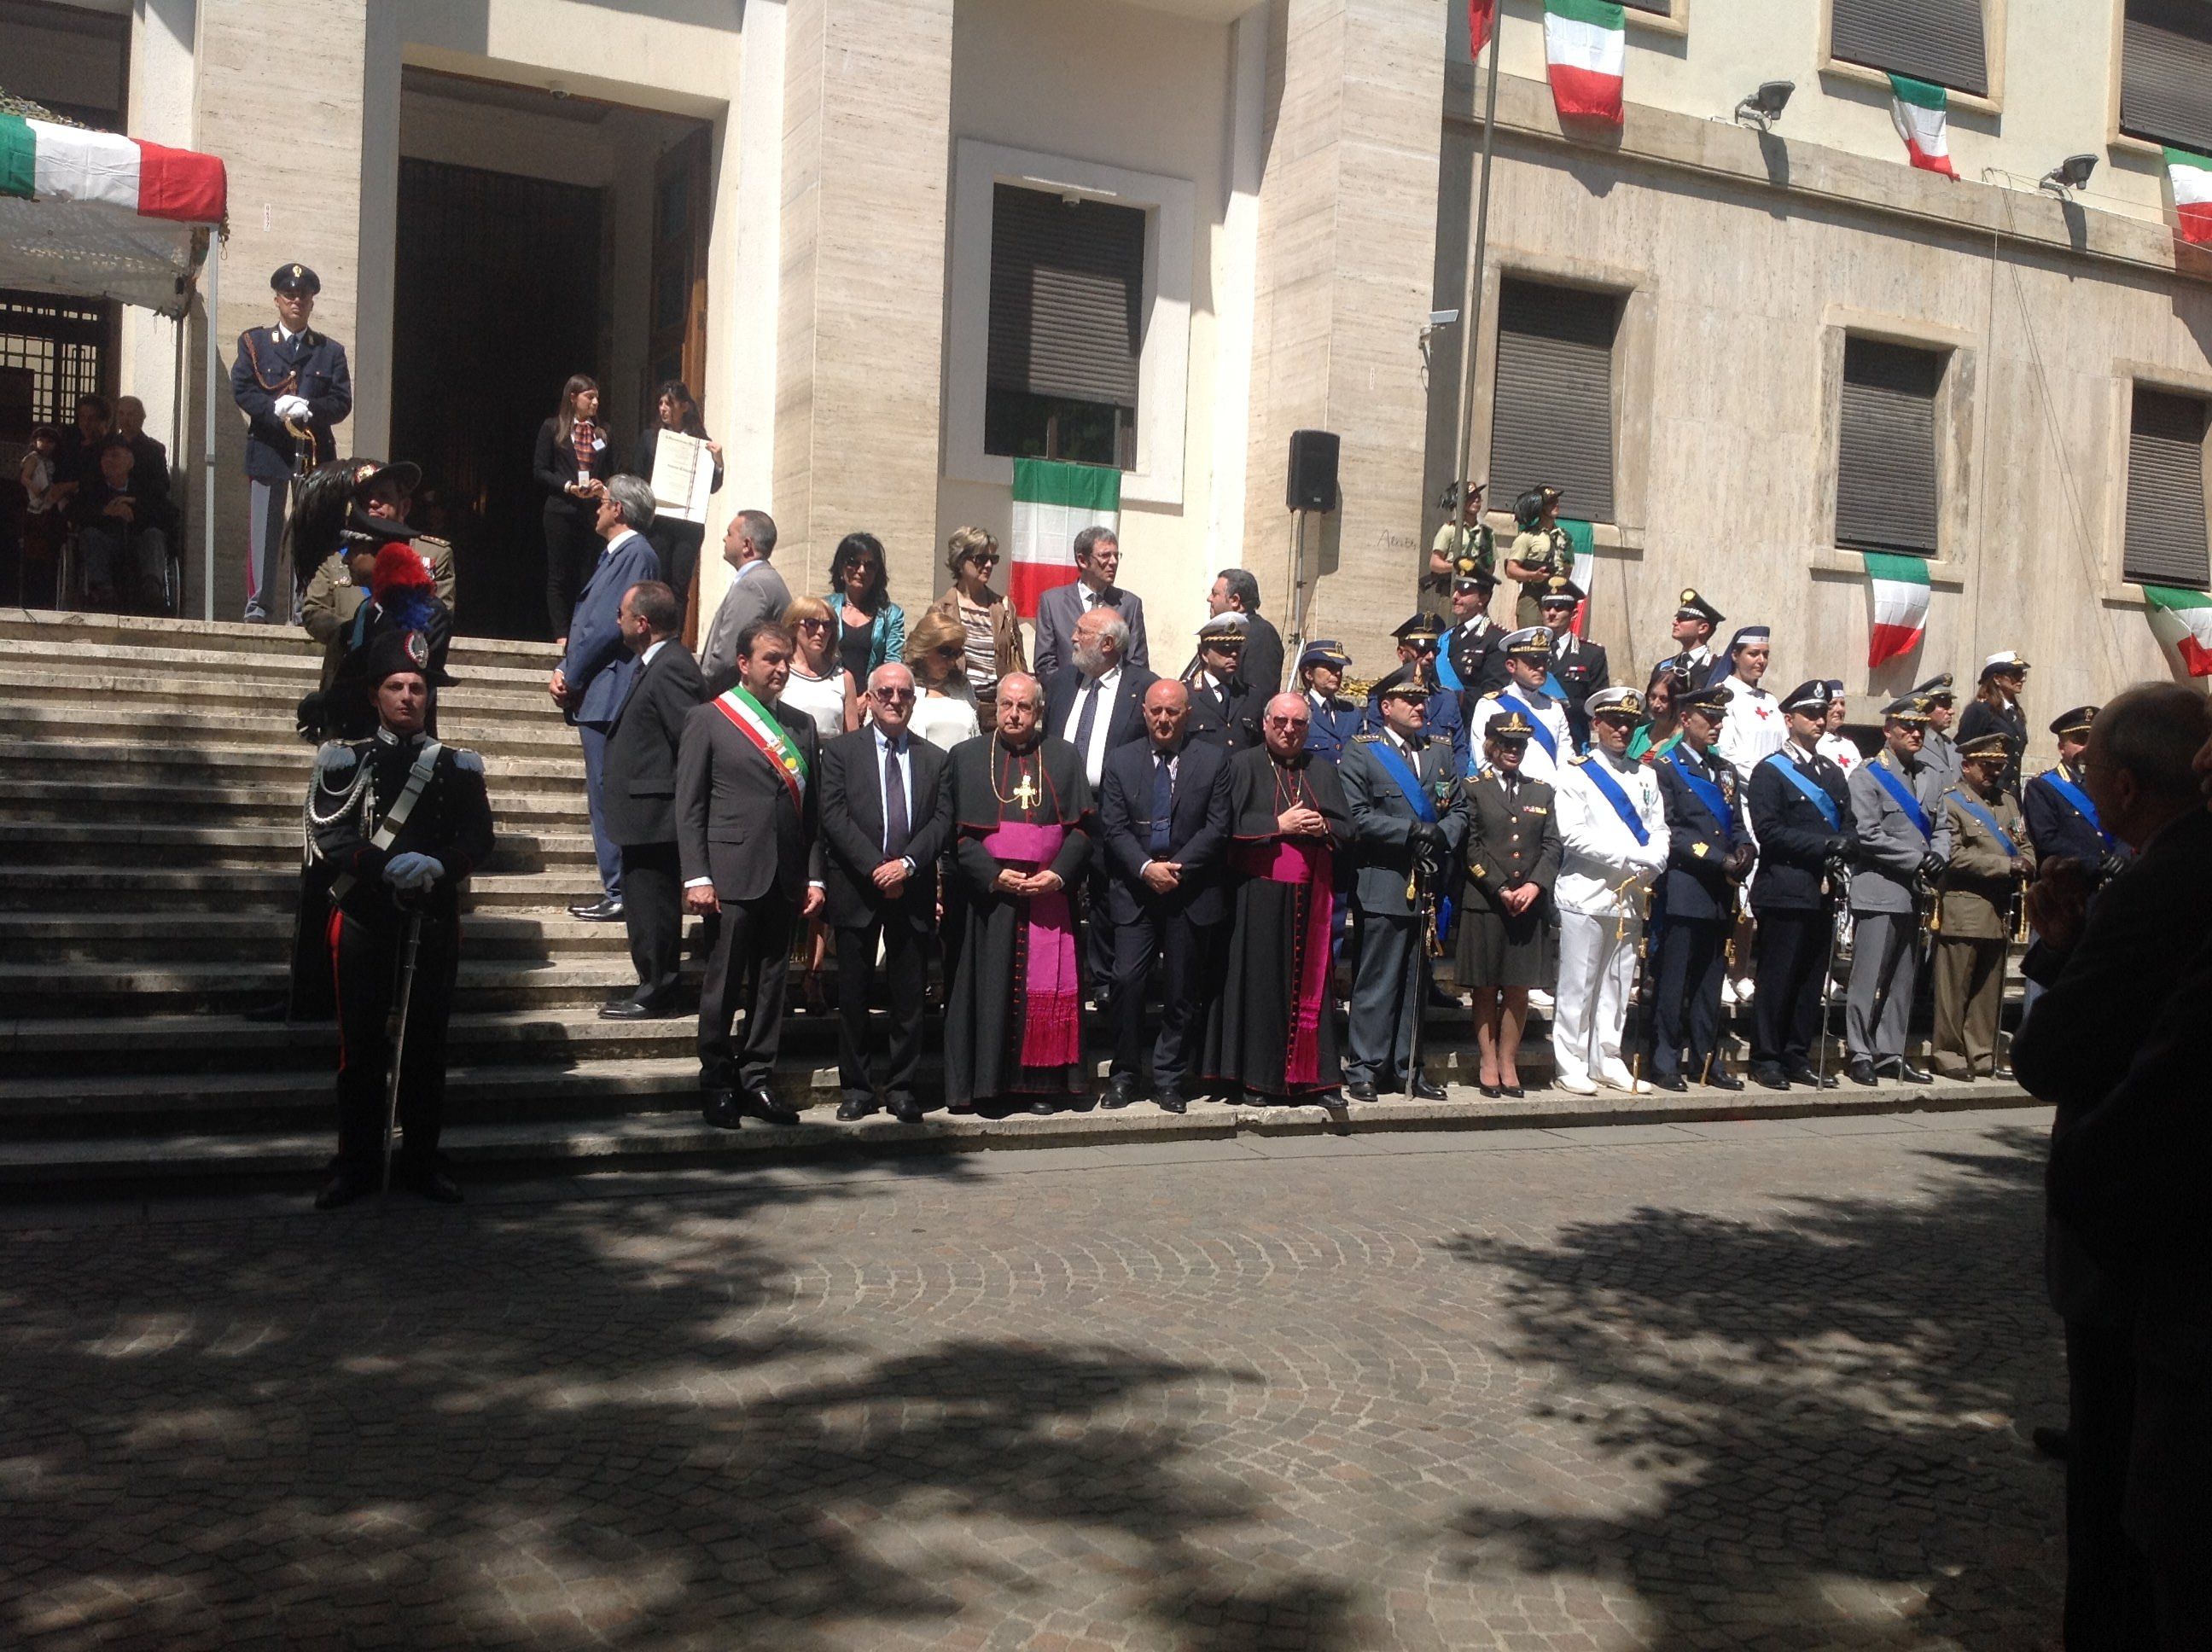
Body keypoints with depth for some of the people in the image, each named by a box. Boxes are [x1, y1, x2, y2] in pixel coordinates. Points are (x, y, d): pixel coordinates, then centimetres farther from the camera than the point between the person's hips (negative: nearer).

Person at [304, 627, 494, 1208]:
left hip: (433, 924, 1)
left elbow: (479, 841, 1)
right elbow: (328, 836, -5)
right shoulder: (345, 761, 6)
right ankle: (357, 1164, 14)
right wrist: (390, 864, -20)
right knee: (360, 1044, 3)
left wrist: (437, 866, -19)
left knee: (427, 1043, 6)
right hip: (364, 920, -1)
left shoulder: (458, 768, 9)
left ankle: (421, 1160, 17)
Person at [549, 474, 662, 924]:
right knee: (604, 796, 12)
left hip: (609, 692, -10)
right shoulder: (612, 553, 20)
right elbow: (586, 617, 19)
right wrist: (565, 670, 5)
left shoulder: (636, 554, -11)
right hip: (595, 695, 10)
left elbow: (611, 625, -18)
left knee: (609, 796, -8)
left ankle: (620, 895, -4)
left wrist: (571, 675, -10)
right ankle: (616, 890, 18)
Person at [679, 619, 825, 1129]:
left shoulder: (801, 726, 16)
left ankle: (757, 1080, 18)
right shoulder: (707, 719, 2)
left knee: (771, 984, 9)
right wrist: (696, 877, -10)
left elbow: (812, 809, 15)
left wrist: (814, 876, 8)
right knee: (723, 986, 0)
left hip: (786, 880, 5)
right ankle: (717, 1086, 12)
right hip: (732, 876, -5)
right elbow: (689, 807, -2)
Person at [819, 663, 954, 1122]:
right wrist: (875, 868, -14)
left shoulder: (935, 759, 12)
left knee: (910, 996, 4)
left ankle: (903, 1088, 14)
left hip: (913, 891, 2)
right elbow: (834, 816, -5)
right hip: (856, 890, -1)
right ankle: (856, 1088, 14)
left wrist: (907, 863, -14)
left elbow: (943, 821, 2)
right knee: (853, 996, 4)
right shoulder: (841, 751, 5)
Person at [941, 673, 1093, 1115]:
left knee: (1046, 990, 0)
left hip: (1049, 893, 1)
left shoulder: (1065, 758, 11)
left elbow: (1081, 827, 7)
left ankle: (1043, 1083, 6)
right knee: (990, 989, -1)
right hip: (987, 893, -1)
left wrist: (1058, 874, -9)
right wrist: (993, 875, -11)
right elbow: (957, 831, 1)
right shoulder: (966, 757, 7)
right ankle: (990, 1082, 5)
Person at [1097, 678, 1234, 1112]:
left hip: (1192, 892, 0)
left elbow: (1217, 827, -2)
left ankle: (1168, 1079, 16)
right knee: (1127, 981, -8)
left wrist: (1176, 867, -12)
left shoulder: (1214, 759, 4)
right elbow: (1113, 828, 1)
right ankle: (1124, 1075, 6)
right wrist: (1146, 868, -13)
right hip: (1135, 892, 0)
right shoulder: (1120, 760, 7)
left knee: (1183, 991, 4)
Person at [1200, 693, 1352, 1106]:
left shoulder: (1324, 771, 16)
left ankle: (1315, 1075, 9)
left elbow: (1347, 827, 13)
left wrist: (1322, 827, -8)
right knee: (1258, 982, -2)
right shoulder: (1242, 765, 3)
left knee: (1310, 982, 5)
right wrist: (1280, 825, -14)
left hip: (1310, 897, 4)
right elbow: (1231, 824, -8)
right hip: (1258, 896, -4)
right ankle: (1254, 1077, 5)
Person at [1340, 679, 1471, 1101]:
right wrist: (1411, 832, -15)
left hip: (1428, 887, 6)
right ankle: (1365, 1069, 4)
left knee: (1416, 982, 11)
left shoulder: (1441, 753, 17)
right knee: (1377, 981, -4)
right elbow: (1356, 817, -11)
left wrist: (1441, 836, -8)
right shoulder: (1360, 753, -1)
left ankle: (1407, 1067, 19)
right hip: (1384, 886, -6)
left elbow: (1459, 811, 12)